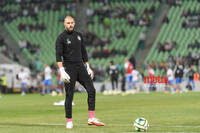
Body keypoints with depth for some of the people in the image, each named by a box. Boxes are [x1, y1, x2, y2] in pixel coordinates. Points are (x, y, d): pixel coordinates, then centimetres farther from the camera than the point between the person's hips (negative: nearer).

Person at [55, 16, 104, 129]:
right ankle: (69, 121, 5)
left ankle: (92, 118, -4)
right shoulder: (61, 38, -4)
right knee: (69, 95, -4)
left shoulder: (79, 35, 14)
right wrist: (62, 71, -21)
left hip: (80, 67, 5)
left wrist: (88, 67, 16)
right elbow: (58, 56, -11)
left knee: (91, 90, -6)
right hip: (69, 69, -5)